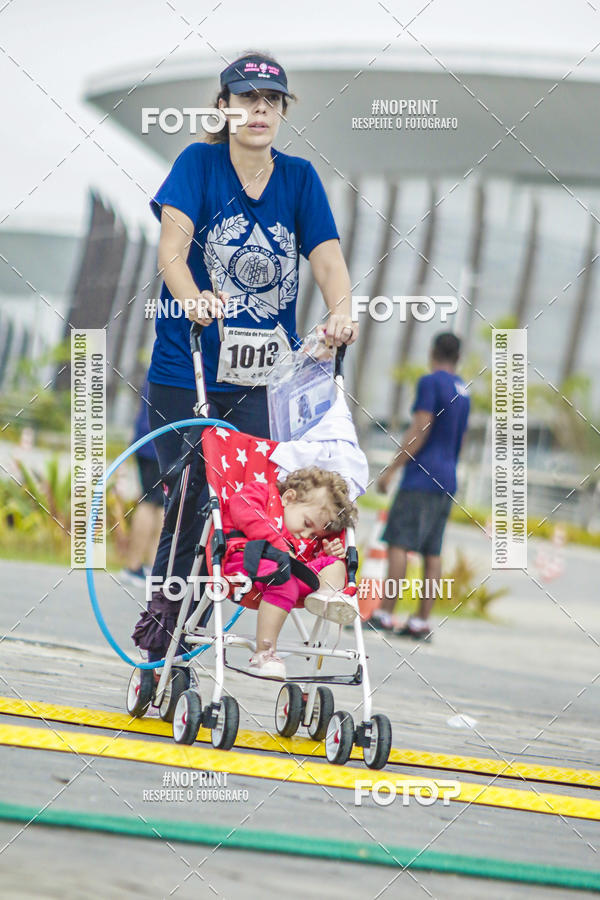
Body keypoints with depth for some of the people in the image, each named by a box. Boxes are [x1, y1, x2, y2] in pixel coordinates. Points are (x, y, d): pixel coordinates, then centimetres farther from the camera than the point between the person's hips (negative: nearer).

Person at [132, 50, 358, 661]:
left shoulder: (298, 177, 7)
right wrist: (192, 298, -37)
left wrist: (341, 312, -25)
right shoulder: (198, 163, -2)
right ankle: (160, 619, 12)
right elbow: (172, 247, -16)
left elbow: (327, 258, -4)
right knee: (190, 502, -6)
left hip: (264, 376, 2)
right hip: (186, 373, -2)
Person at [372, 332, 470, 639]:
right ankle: (422, 621, 3)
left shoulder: (431, 382, -7)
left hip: (421, 476, -8)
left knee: (398, 543, -10)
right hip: (447, 481, 8)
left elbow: (420, 432, -14)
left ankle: (384, 614, -16)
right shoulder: (463, 390, 16)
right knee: (432, 552, 5)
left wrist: (391, 469, -12)